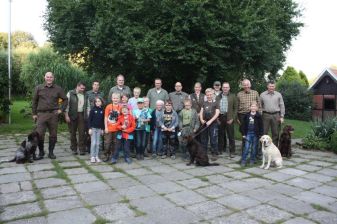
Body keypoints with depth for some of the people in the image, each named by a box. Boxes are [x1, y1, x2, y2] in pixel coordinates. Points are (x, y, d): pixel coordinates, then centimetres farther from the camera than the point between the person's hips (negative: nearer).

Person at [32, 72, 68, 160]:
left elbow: (65, 99, 13)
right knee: (39, 134, -6)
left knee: (53, 135, 5)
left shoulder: (58, 89, 5)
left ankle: (51, 152, 19)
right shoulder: (38, 88, 5)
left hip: (53, 114, 1)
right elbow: (34, 101, 10)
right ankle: (41, 152, 11)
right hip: (41, 114, -1)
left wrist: (61, 109, 2)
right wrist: (34, 113, 7)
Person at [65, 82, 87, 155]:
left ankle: (82, 149, 5)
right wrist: (66, 115, -9)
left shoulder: (85, 95, 10)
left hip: (82, 115, 2)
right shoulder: (70, 93, 0)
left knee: (82, 132, -1)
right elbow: (67, 104, -4)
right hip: (72, 115, -2)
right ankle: (73, 149, 18)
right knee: (73, 133, 6)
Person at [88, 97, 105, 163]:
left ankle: (96, 156, 13)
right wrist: (89, 128, -11)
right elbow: (89, 119, -5)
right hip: (93, 128, -3)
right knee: (93, 143, -4)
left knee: (98, 143, 6)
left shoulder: (102, 111, 5)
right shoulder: (93, 110, -5)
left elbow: (103, 120, 10)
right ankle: (92, 157, 5)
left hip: (99, 129, 3)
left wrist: (102, 129, 8)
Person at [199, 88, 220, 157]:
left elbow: (217, 113, -6)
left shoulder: (216, 103, 1)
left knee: (213, 139, -4)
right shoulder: (204, 103, 14)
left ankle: (214, 154, 5)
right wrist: (201, 120, -6)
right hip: (204, 123, 4)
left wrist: (210, 121, -14)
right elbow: (201, 112, 11)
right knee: (203, 139, 10)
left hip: (213, 123, -4)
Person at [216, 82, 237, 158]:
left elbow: (235, 108, 0)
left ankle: (232, 152, 7)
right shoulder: (218, 97, 12)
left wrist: (232, 118, -8)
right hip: (220, 118, 3)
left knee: (231, 136, 0)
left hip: (229, 118, -3)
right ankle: (221, 149, 22)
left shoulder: (233, 96, 4)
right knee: (221, 135, 9)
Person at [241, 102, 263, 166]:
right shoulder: (247, 115, 2)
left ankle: (252, 160, 20)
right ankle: (243, 161, -1)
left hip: (256, 134, 0)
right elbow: (244, 125, 5)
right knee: (246, 147, -4)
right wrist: (244, 133, 1)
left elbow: (261, 126, 1)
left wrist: (261, 134, -5)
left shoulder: (258, 116, -1)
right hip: (248, 133, 0)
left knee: (254, 148, 8)